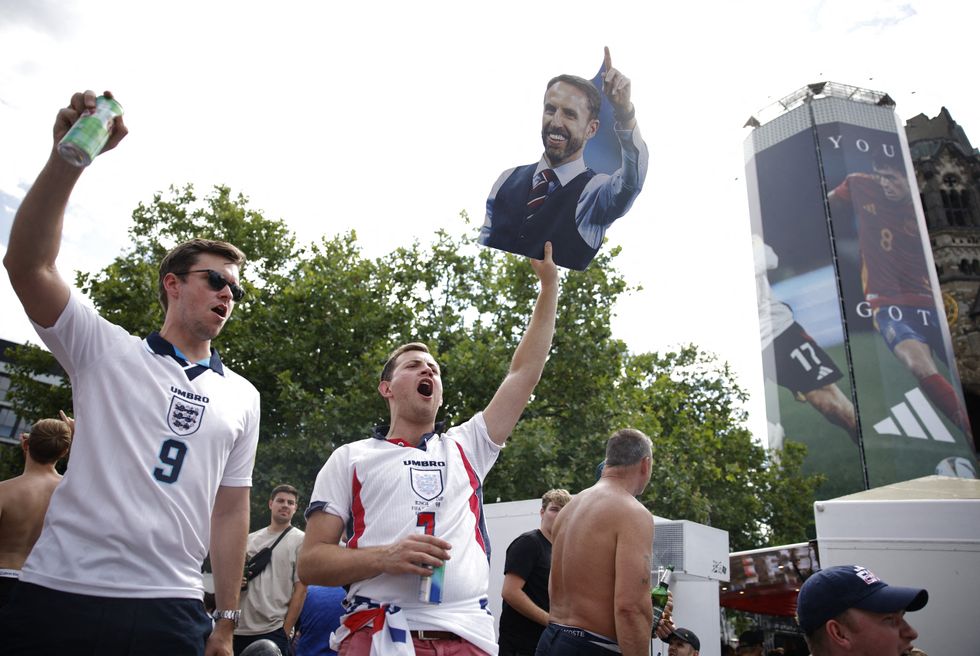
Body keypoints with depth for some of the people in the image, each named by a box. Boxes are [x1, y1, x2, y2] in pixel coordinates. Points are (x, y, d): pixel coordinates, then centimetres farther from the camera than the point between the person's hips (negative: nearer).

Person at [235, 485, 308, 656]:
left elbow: (300, 590, -4)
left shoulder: (300, 540, 0)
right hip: (239, 629, 5)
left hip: (273, 631, -5)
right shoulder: (250, 539, 14)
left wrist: (285, 631, -9)